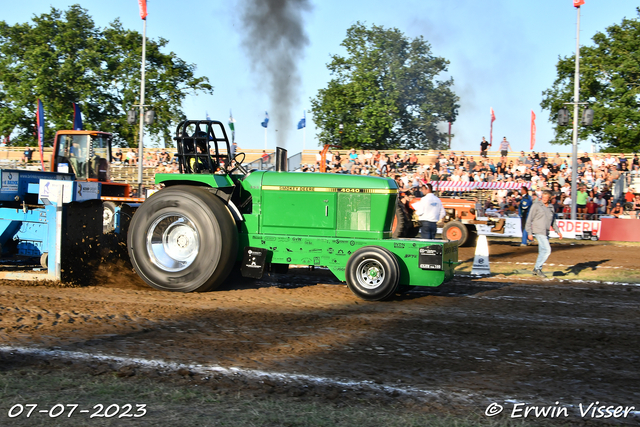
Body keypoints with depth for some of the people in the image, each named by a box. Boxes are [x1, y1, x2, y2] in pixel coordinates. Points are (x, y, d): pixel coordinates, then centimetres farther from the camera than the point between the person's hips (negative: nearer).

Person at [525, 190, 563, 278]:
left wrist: (558, 231, 16)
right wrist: (529, 233, -11)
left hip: (546, 232, 7)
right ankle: (538, 268, -6)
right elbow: (529, 220, -6)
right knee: (547, 250, -15)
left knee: (543, 252, 9)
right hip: (538, 231, -7)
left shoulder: (551, 207, 14)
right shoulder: (536, 205, -5)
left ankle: (536, 269, 20)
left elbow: (553, 221, 25)